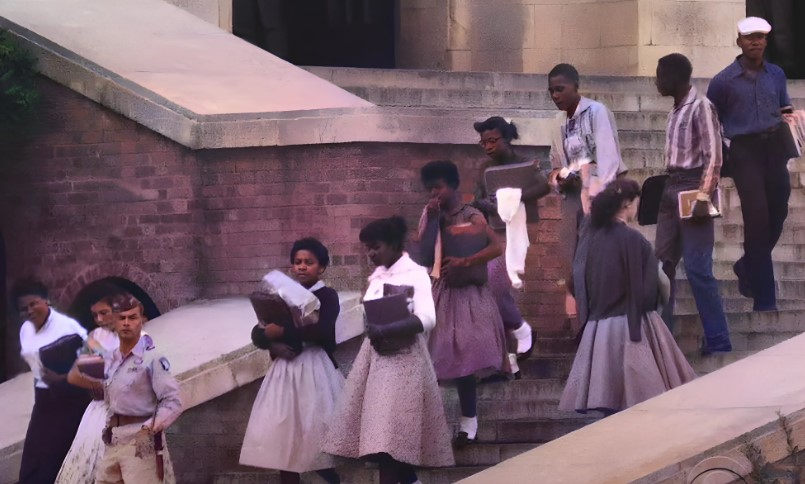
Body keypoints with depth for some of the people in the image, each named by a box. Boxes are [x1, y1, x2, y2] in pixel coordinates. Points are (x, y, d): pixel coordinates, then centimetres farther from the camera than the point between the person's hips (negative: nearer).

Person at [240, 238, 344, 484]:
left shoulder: (327, 296, -2)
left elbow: (322, 331, -18)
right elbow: (258, 334, 10)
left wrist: (282, 331, -18)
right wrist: (273, 345, -12)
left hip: (315, 370, -5)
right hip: (284, 371, 5)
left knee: (316, 438, -8)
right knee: (282, 439, 3)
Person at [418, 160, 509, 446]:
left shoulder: (472, 217, -7)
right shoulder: (432, 216, 8)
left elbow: (496, 248, -18)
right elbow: (423, 254, -2)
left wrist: (464, 262, -27)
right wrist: (430, 221, -9)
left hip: (467, 293, -5)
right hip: (440, 292, 5)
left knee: (464, 357, -5)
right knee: (439, 356, -1)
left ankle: (468, 422, 1)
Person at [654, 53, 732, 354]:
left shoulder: (700, 107, -11)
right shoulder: (676, 111, 15)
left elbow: (713, 157, -16)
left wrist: (703, 197, -21)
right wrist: (666, 190, 15)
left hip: (692, 189, -9)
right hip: (672, 189, 9)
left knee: (697, 268, -9)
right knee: (663, 264, 10)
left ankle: (718, 341, -5)